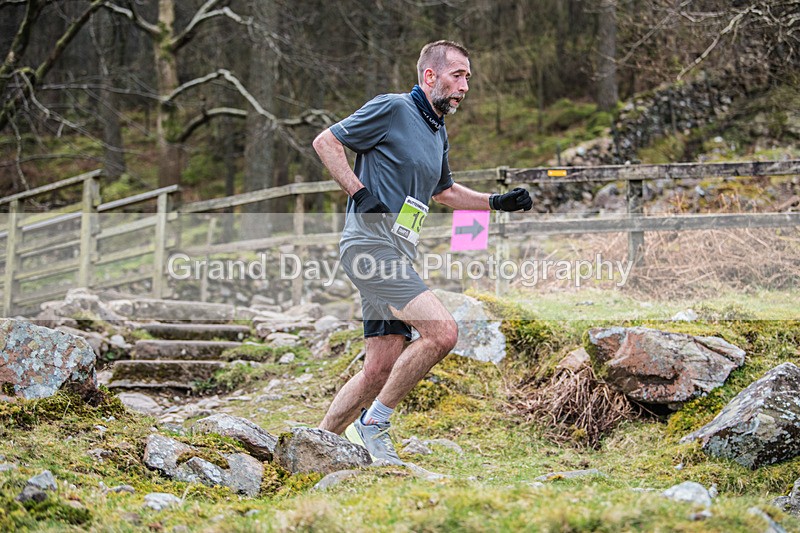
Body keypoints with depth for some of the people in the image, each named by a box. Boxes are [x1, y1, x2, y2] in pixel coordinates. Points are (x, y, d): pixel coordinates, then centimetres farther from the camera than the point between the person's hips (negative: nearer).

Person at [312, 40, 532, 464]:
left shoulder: (439, 132, 20)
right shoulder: (392, 109, -5)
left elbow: (443, 191, 36)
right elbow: (326, 142, -6)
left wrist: (496, 202, 23)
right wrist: (359, 192, -14)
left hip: (396, 255, 9)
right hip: (371, 243, -9)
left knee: (381, 370, 6)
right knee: (442, 331, -20)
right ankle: (373, 423, -9)